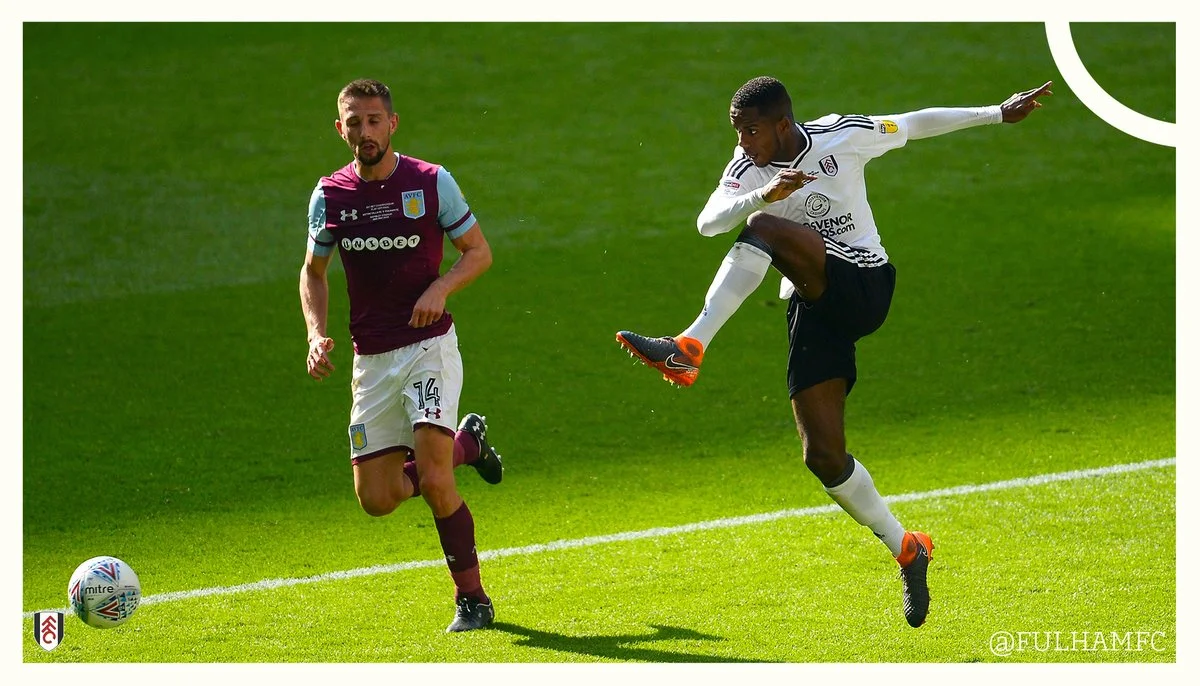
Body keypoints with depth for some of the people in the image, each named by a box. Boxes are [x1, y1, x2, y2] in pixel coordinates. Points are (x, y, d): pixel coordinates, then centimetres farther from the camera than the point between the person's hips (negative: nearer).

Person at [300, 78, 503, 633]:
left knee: (432, 479, -19)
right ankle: (465, 443, 29)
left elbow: (478, 251, 3)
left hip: (429, 345, -4)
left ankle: (472, 598, -2)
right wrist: (316, 335, 0)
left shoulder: (431, 182, -5)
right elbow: (314, 272, 16)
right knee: (377, 499, 1)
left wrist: (440, 288, -17)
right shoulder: (330, 195, 3)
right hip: (371, 358, 4)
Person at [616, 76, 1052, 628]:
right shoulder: (748, 167, 3)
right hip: (814, 308, 5)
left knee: (761, 228, -28)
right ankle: (906, 551, 12)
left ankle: (688, 349, -38)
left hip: (863, 287, -5)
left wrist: (999, 113, 12)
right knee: (823, 456, -5)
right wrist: (763, 194, -32)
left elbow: (916, 124, 9)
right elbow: (707, 222, -14)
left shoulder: (841, 137, -5)